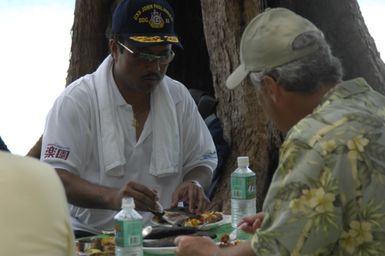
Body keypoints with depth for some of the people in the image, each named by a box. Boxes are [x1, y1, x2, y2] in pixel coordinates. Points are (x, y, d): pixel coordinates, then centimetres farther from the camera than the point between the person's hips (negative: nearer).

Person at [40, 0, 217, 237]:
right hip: (90, 233, -3)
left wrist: (194, 184, -7)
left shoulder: (179, 97, 11)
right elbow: (55, 178, -13)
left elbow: (202, 163, 18)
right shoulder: (77, 100, -5)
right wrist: (111, 197, -31)